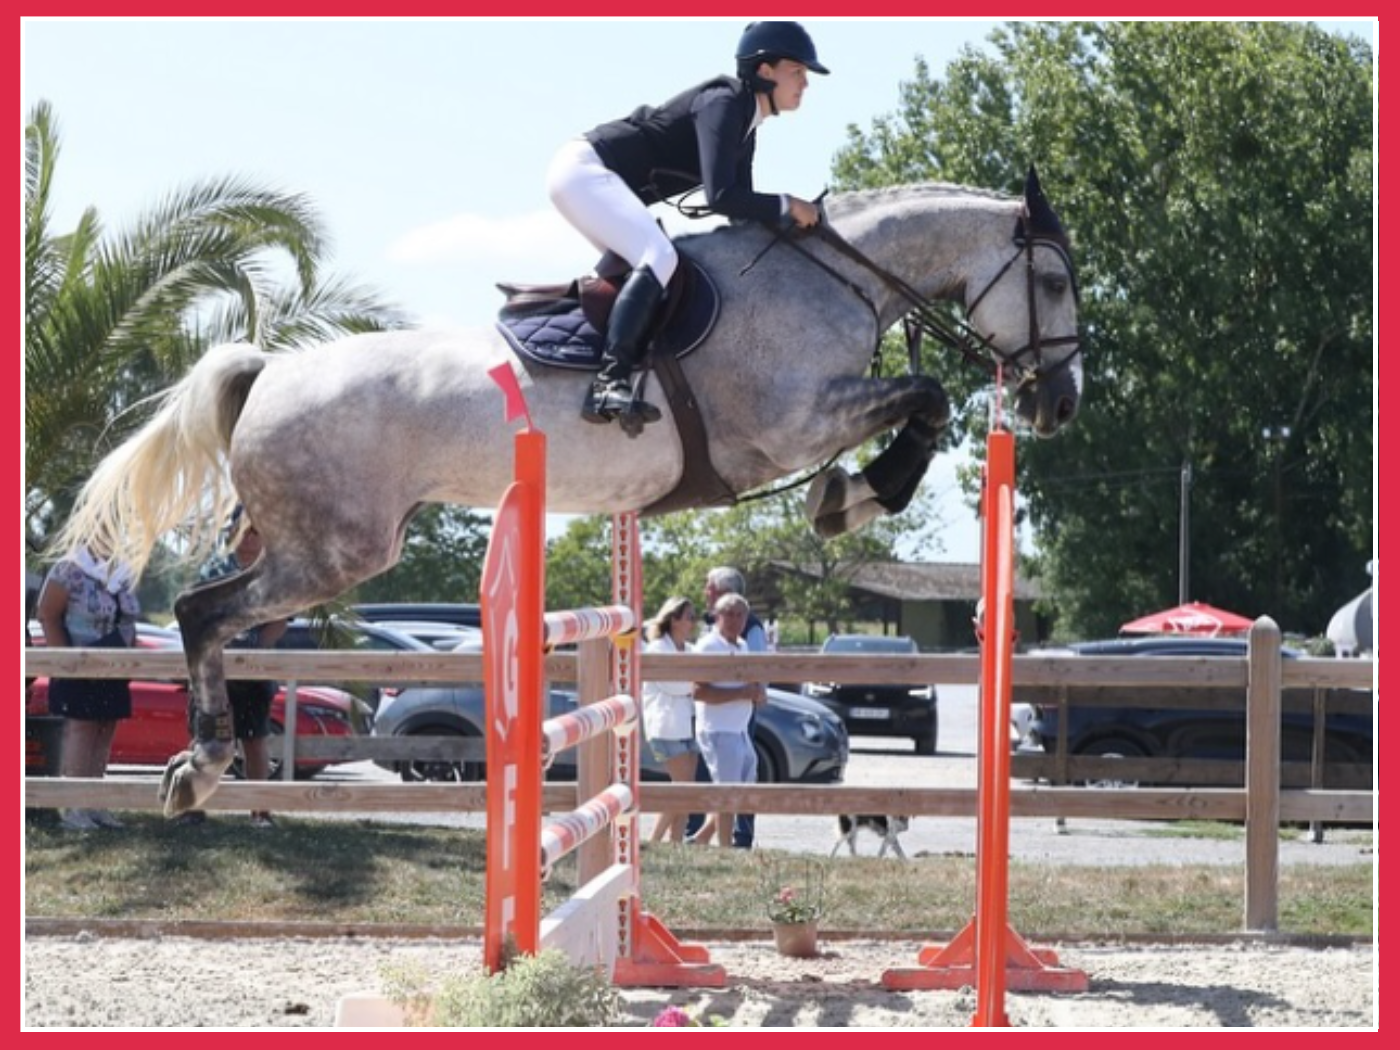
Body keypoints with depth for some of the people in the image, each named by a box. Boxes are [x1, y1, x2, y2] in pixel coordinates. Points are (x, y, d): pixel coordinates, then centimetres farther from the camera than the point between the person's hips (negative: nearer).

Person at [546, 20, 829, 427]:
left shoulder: (746, 126, 13)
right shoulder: (724, 103, -17)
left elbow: (742, 212, 14)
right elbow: (720, 196, -26)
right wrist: (786, 206, -16)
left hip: (601, 181, 11)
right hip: (585, 169, -11)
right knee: (660, 257, -26)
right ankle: (609, 383, -37)